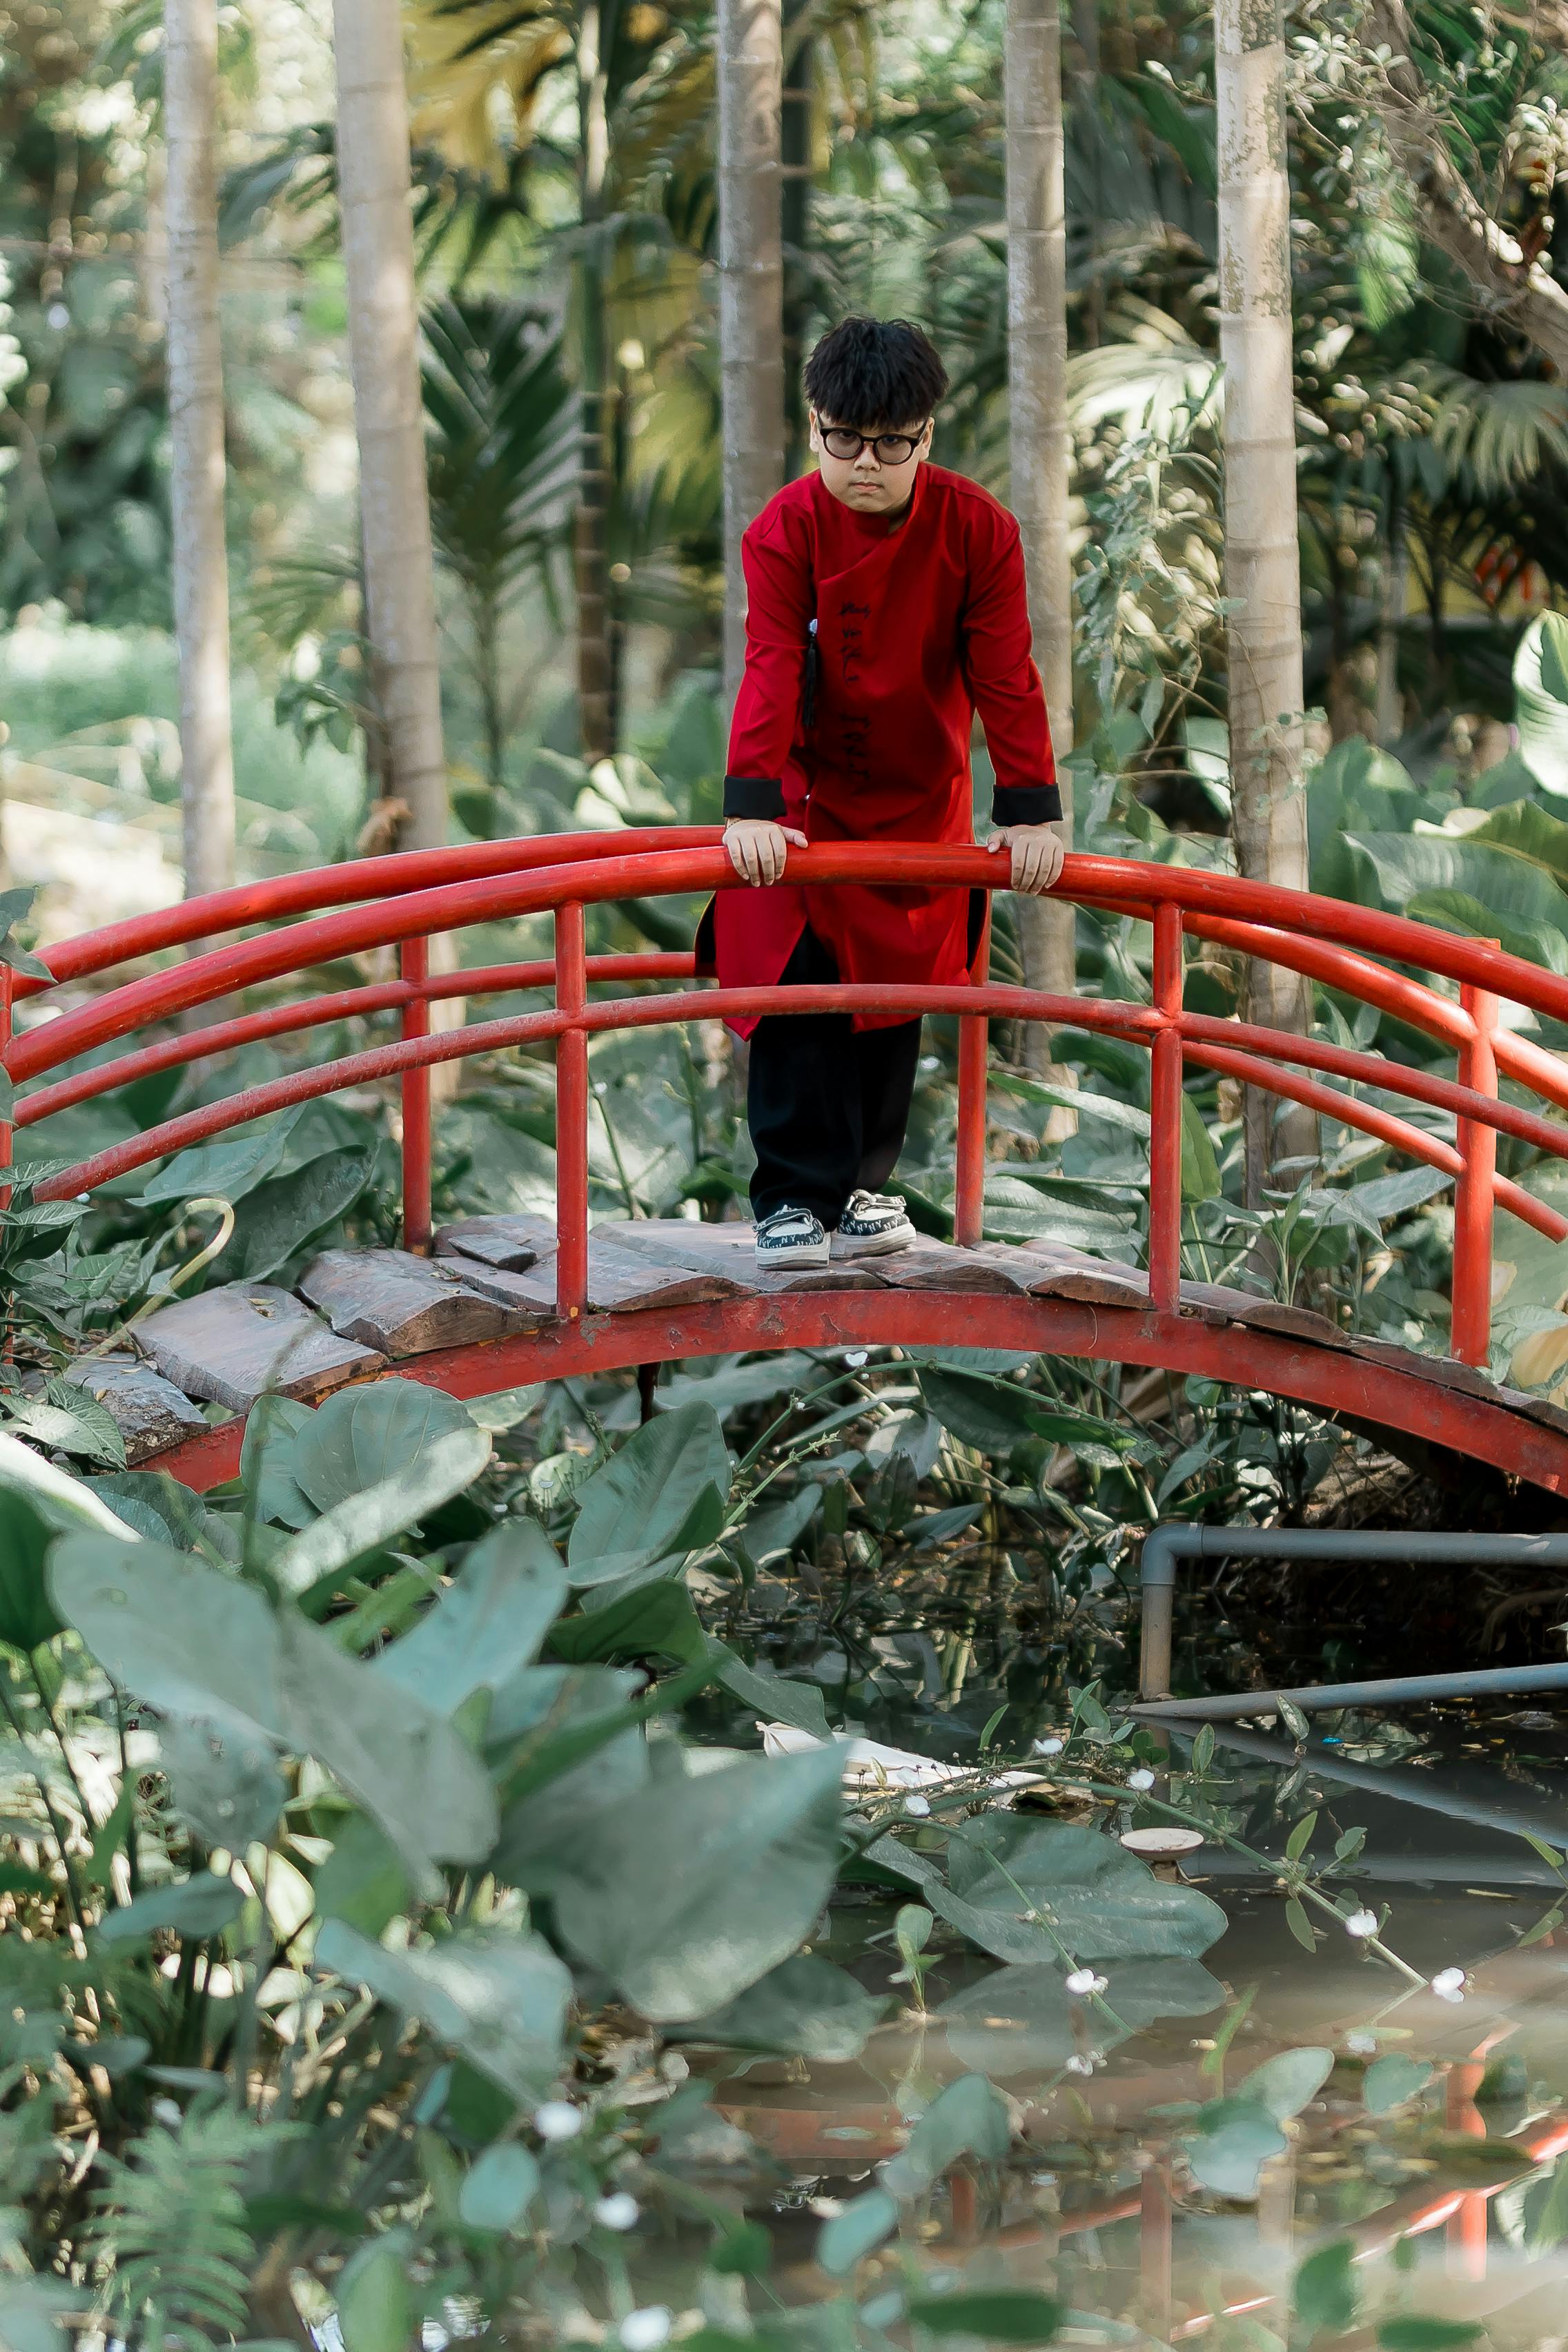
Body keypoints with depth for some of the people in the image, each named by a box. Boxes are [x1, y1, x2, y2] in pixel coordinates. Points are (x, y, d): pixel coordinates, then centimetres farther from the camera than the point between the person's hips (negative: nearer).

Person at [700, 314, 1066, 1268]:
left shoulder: (978, 529, -14)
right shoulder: (786, 531, -17)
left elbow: (1005, 677, -13)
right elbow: (769, 672, -25)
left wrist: (1031, 810, -15)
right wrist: (752, 807, -34)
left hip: (923, 798, 2)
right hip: (811, 795, -2)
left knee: (897, 992, 8)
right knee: (798, 990, -11)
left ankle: (862, 1188, 21)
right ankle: (796, 1199, -6)